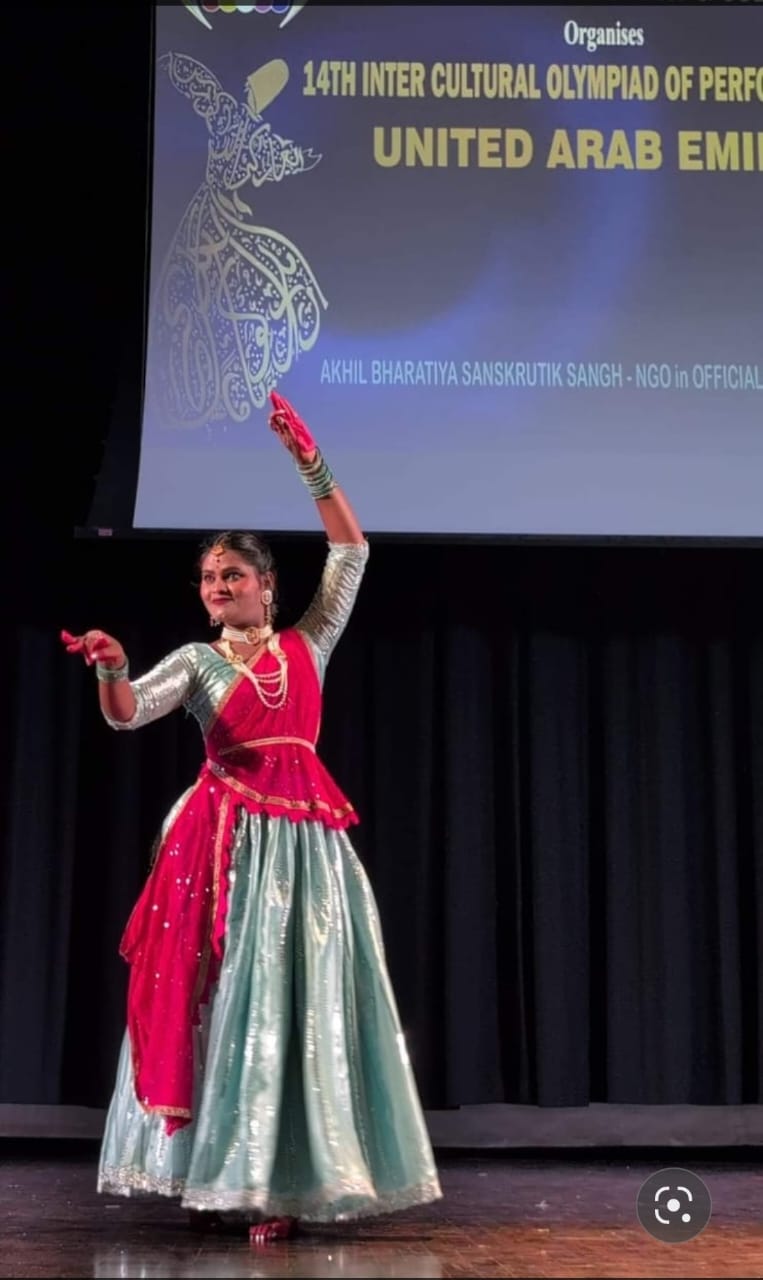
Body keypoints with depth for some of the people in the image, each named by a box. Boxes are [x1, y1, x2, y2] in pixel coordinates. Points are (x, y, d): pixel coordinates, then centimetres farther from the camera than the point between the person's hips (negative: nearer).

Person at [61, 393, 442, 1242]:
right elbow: (128, 714, -8)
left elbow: (351, 553, 6)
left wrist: (309, 464, -1)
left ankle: (281, 1183, -2)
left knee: (302, 999, -3)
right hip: (227, 840, -1)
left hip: (305, 838, 1)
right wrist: (113, 667, -30)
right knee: (226, 997, -4)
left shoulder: (307, 646, 12)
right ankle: (227, 1177, 1)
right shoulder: (197, 659, 8)